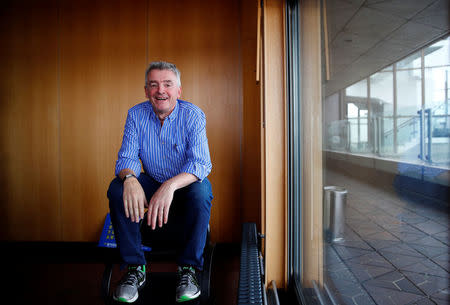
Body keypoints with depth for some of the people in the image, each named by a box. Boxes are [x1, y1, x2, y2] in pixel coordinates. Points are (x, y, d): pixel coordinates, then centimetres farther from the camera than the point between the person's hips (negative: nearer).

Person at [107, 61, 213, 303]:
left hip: (185, 183, -2)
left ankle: (188, 269, -18)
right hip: (151, 182, 3)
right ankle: (135, 268, -11)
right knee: (117, 189, -24)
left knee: (201, 192, -35)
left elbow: (201, 164, -27)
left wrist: (171, 185, -46)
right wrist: (129, 178, -37)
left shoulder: (193, 115, -16)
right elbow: (127, 157, -11)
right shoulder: (136, 115, -7)